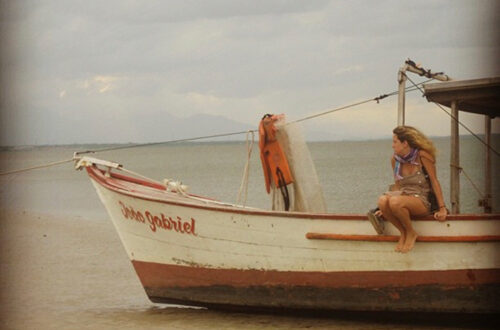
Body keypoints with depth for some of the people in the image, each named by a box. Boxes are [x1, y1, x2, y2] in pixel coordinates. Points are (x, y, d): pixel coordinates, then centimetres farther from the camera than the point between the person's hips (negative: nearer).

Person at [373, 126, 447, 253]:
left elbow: (434, 181, -5)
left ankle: (411, 233, -10)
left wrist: (442, 208, -8)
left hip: (421, 201, -5)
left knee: (395, 202, -36)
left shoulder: (422, 156, -9)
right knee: (382, 200, -29)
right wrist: (385, 209, 11)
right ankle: (403, 233, -8)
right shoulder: (395, 159, 7)